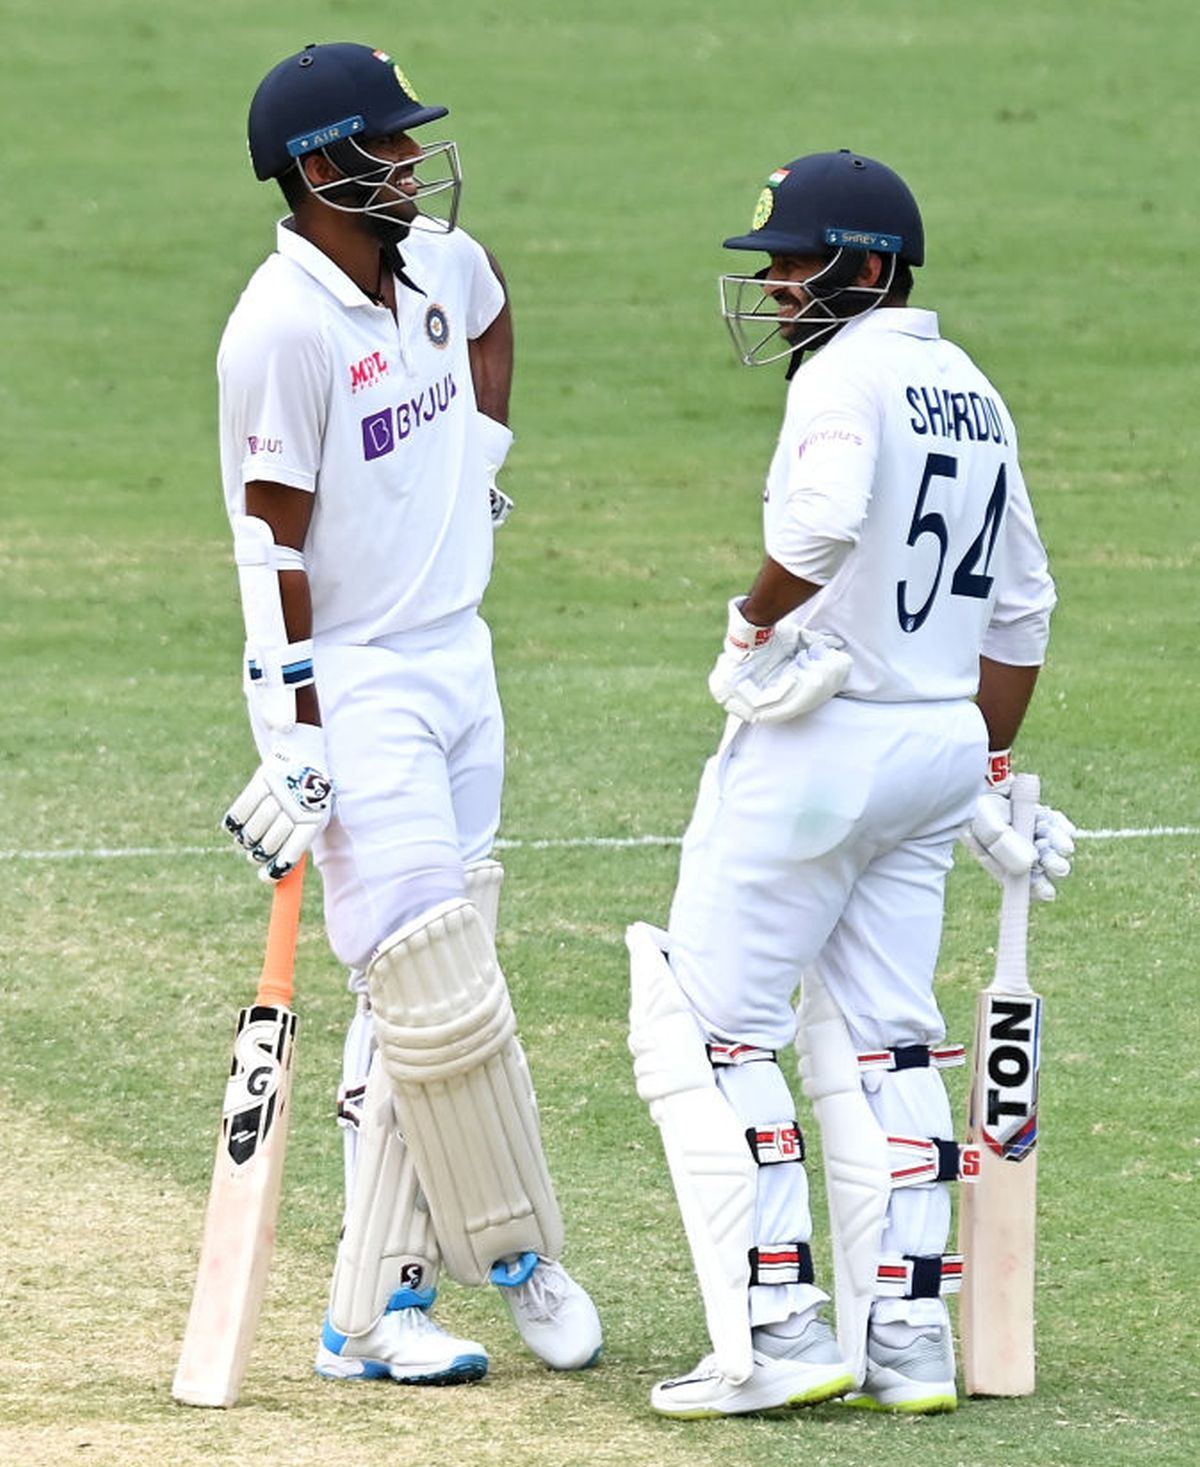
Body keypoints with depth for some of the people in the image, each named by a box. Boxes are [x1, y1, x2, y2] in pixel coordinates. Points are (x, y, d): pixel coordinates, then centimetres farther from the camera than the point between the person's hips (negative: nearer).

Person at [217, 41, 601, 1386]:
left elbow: (489, 317, 31)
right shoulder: (282, 326, -18)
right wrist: (295, 730, -18)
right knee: (438, 996, -9)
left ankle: (373, 1310, 9)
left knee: (421, 1001, 6)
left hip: (458, 666, 8)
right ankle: (516, 1251, 10)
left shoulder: (439, 263, 5)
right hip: (353, 687, -8)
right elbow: (272, 538, -16)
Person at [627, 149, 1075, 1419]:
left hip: (818, 740, -9)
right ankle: (905, 1343, 10)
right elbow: (1020, 610, 19)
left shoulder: (847, 373, -12)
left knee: (707, 1025, -2)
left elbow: (821, 522, -33)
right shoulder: (974, 394, 15)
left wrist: (753, 624, -16)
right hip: (939, 746, 9)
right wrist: (989, 779, 23)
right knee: (880, 1041, 13)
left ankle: (775, 1332, -7)